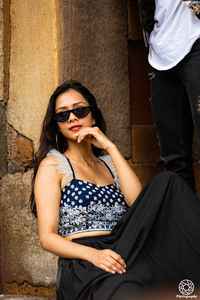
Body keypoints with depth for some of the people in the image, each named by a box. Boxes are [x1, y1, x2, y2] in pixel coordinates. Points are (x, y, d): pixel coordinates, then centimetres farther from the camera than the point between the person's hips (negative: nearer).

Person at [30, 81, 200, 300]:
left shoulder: (108, 164, 24)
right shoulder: (52, 165, 9)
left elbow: (140, 203, 3)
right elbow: (47, 237, -1)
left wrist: (110, 147, 3)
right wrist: (93, 254, -20)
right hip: (83, 267, -6)